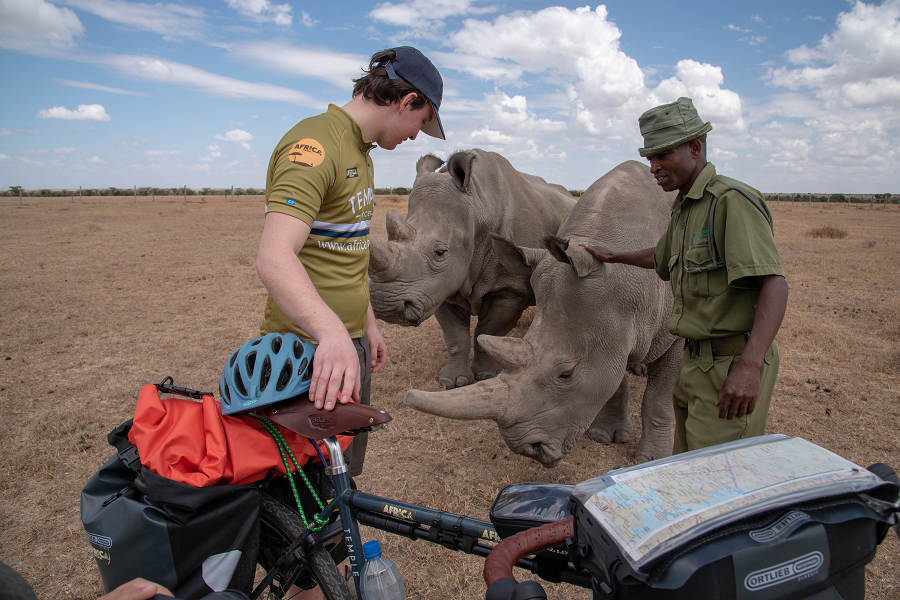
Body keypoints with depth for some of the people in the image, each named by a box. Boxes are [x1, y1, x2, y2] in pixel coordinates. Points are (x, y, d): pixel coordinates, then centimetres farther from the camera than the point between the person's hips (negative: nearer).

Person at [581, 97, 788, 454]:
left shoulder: (733, 201, -17)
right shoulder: (683, 207, 13)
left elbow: (774, 285, -26)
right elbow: (662, 258, 34)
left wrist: (749, 365, -37)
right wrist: (612, 257, 43)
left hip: (732, 367, -9)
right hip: (695, 362, 9)